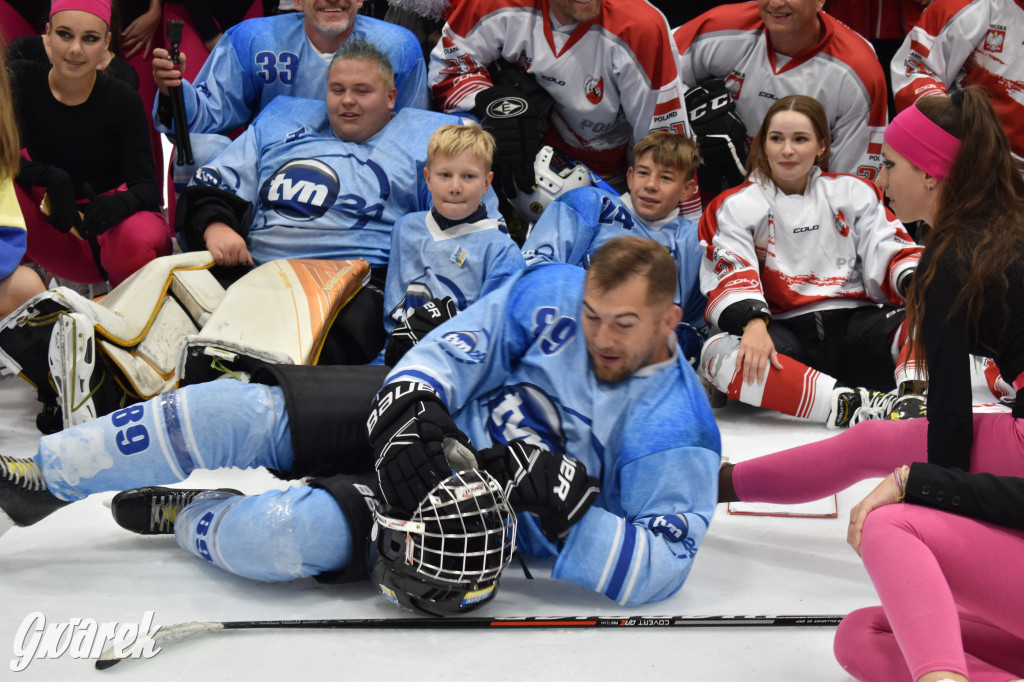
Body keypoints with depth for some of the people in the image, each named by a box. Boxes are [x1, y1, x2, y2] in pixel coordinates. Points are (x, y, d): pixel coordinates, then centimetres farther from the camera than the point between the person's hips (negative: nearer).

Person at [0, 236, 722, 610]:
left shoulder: (676, 435, -21)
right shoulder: (553, 290, -10)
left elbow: (662, 570, -26)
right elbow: (458, 345, -7)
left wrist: (560, 500, -37)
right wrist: (407, 410, -25)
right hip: (422, 414, 4)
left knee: (287, 534, -28)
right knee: (247, 411, -16)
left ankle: (183, 518, 8)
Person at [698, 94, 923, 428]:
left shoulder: (853, 192, 17)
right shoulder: (734, 206, 9)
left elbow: (890, 251, 9)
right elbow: (730, 280, -5)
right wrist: (754, 323, -27)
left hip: (856, 324, 2)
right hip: (784, 333, -2)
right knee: (718, 352, -36)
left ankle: (912, 400, -46)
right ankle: (857, 406, -45)